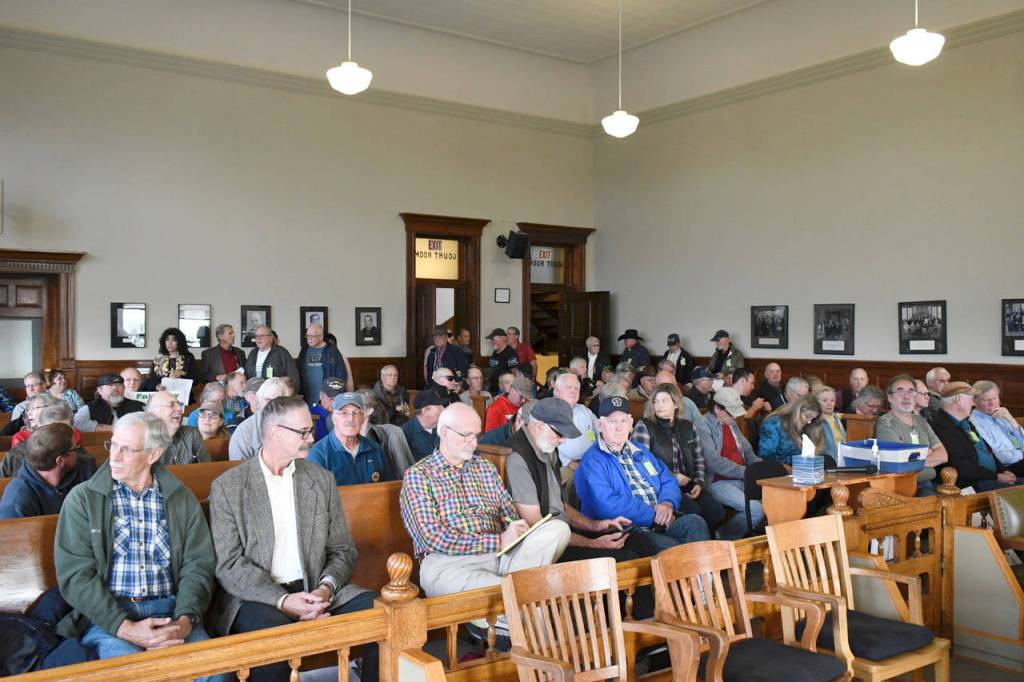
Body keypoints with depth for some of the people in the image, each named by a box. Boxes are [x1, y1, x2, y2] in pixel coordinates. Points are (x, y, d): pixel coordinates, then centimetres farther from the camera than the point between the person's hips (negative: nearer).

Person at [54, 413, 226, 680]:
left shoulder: (182, 499, 10)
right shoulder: (83, 498, 4)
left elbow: (198, 564, 6)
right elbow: (75, 574, -3)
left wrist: (186, 618, -13)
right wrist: (125, 627, -15)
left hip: (170, 613, 2)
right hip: (106, 616, -1)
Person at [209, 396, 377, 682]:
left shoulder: (322, 480, 10)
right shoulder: (227, 486, -1)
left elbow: (343, 550, 9)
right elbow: (229, 565, -7)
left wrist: (326, 588, -12)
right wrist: (282, 600, -21)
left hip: (316, 591, 4)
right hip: (258, 597, -3)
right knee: (273, 633, -36)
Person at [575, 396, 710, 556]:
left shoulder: (641, 452, 24)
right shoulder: (592, 461, -3)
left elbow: (669, 481, 21)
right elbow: (606, 505, -17)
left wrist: (668, 503, -4)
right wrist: (654, 515, -15)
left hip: (662, 524, 7)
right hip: (627, 533, -7)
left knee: (695, 522, -22)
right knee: (672, 549, -32)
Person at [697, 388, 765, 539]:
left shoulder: (732, 424, 19)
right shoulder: (703, 426, -8)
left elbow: (748, 452, 23)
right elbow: (714, 462, -17)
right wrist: (746, 472, -18)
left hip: (741, 480, 8)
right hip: (718, 483, -8)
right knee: (755, 509, -27)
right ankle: (725, 537, -2)